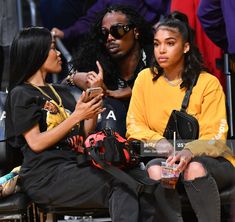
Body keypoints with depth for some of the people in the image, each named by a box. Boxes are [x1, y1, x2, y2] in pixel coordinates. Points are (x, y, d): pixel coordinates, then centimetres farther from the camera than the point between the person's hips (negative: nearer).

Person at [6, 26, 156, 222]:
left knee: (143, 178, -21)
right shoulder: (21, 94, 4)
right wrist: (76, 116, -10)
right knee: (121, 183, -29)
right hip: (47, 176, -7)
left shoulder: (61, 92, 26)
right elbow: (36, 143, -8)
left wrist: (93, 110, 4)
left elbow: (85, 135, 20)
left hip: (75, 167, 7)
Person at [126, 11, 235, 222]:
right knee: (155, 168, -31)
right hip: (165, 158, 2)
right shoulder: (145, 78, 3)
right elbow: (134, 126, 3)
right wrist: (158, 141, -20)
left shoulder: (208, 83, -6)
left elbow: (214, 136, -10)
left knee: (194, 168, -35)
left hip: (207, 160, -2)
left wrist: (189, 152, -32)